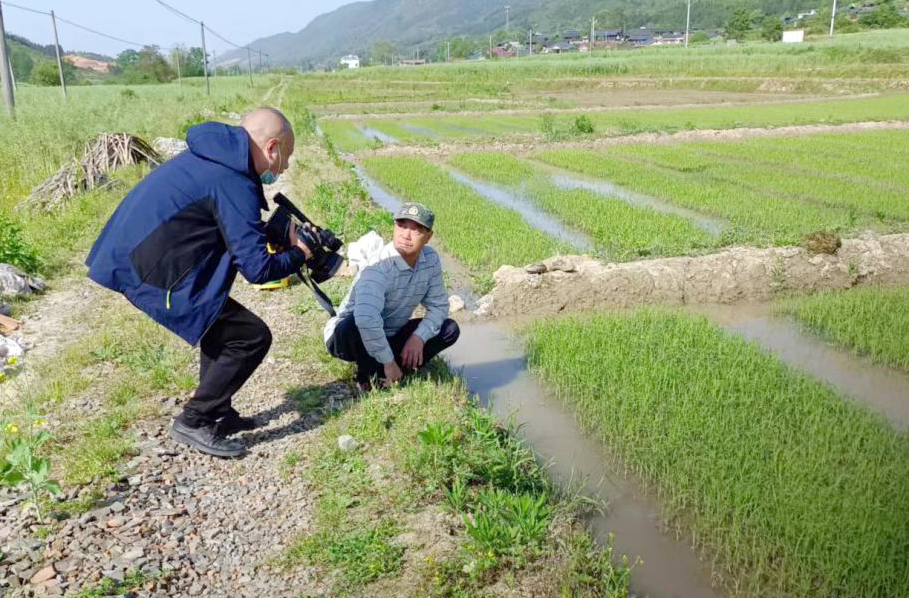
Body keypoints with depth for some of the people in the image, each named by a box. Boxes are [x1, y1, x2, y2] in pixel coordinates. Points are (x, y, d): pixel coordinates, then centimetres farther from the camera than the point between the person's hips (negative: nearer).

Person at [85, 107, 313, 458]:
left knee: (223, 323, 24)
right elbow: (257, 268, -20)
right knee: (252, 336, -5)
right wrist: (299, 254, -2)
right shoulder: (234, 182, -17)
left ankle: (218, 413, 29)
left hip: (132, 258, 10)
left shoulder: (212, 157, 12)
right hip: (152, 276, -10)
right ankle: (194, 422, 5)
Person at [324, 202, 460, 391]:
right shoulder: (378, 267, -31)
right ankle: (368, 373, -10)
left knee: (450, 329, -5)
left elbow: (439, 306, -1)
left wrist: (419, 337, -18)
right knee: (351, 327, -40)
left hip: (390, 336, 6)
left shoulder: (431, 259, -10)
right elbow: (366, 320, -45)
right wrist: (388, 362, -36)